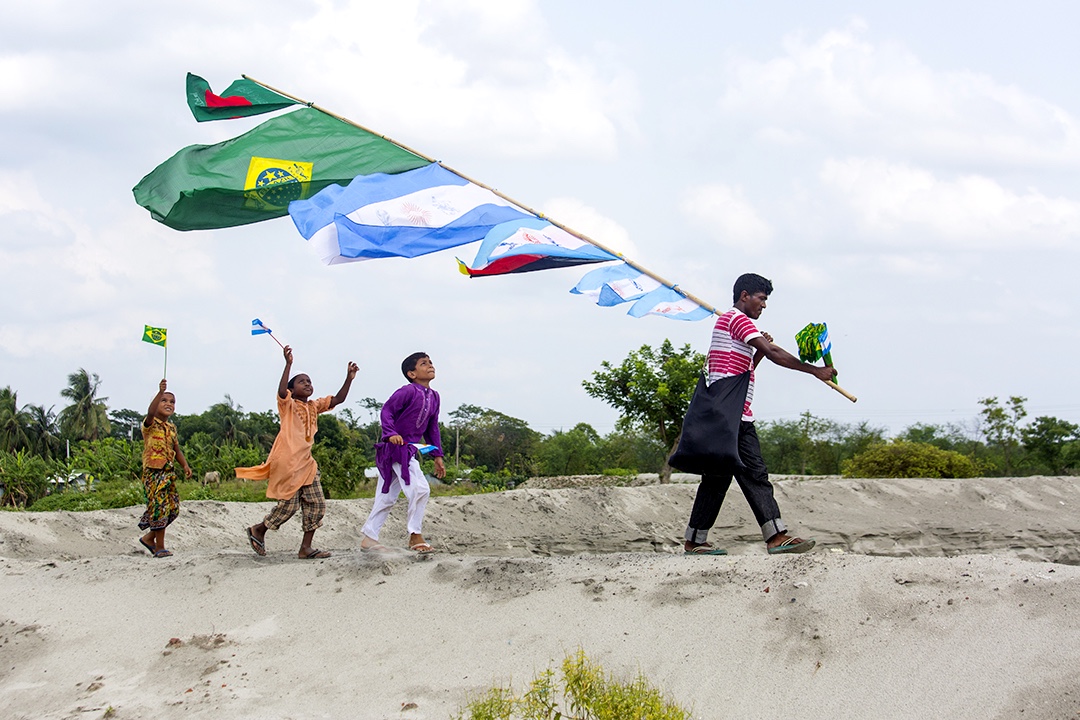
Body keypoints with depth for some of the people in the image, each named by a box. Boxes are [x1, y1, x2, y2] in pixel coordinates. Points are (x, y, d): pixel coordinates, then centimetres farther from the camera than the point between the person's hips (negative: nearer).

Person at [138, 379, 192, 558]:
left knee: (172, 508, 7)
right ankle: (160, 547, -2)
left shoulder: (172, 428, 15)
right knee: (159, 507, -9)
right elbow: (151, 413, -30)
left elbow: (177, 450, 22)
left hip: (168, 472, 7)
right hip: (153, 471, -7)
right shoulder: (151, 424, -6)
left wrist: (185, 465, 6)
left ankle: (149, 537, 23)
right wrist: (160, 392, -39)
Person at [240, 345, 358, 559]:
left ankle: (306, 547, 5)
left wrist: (349, 379, 4)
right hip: (287, 462, -8)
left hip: (306, 462, 8)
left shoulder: (314, 406, 18)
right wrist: (288, 364, -29)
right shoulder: (288, 404, -1)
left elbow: (338, 399, 15)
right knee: (289, 504, -7)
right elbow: (281, 391, -23)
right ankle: (258, 530, 14)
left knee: (316, 504, 1)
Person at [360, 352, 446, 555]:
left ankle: (369, 538, 18)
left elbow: (432, 428, 18)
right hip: (395, 447, -9)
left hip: (411, 450, 9)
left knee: (387, 497, 12)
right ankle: (415, 536, -4)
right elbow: (386, 411, -17)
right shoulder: (408, 391, -13)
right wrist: (391, 433, -31)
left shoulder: (434, 397, 11)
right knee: (420, 488, -15)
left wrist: (437, 456, 17)